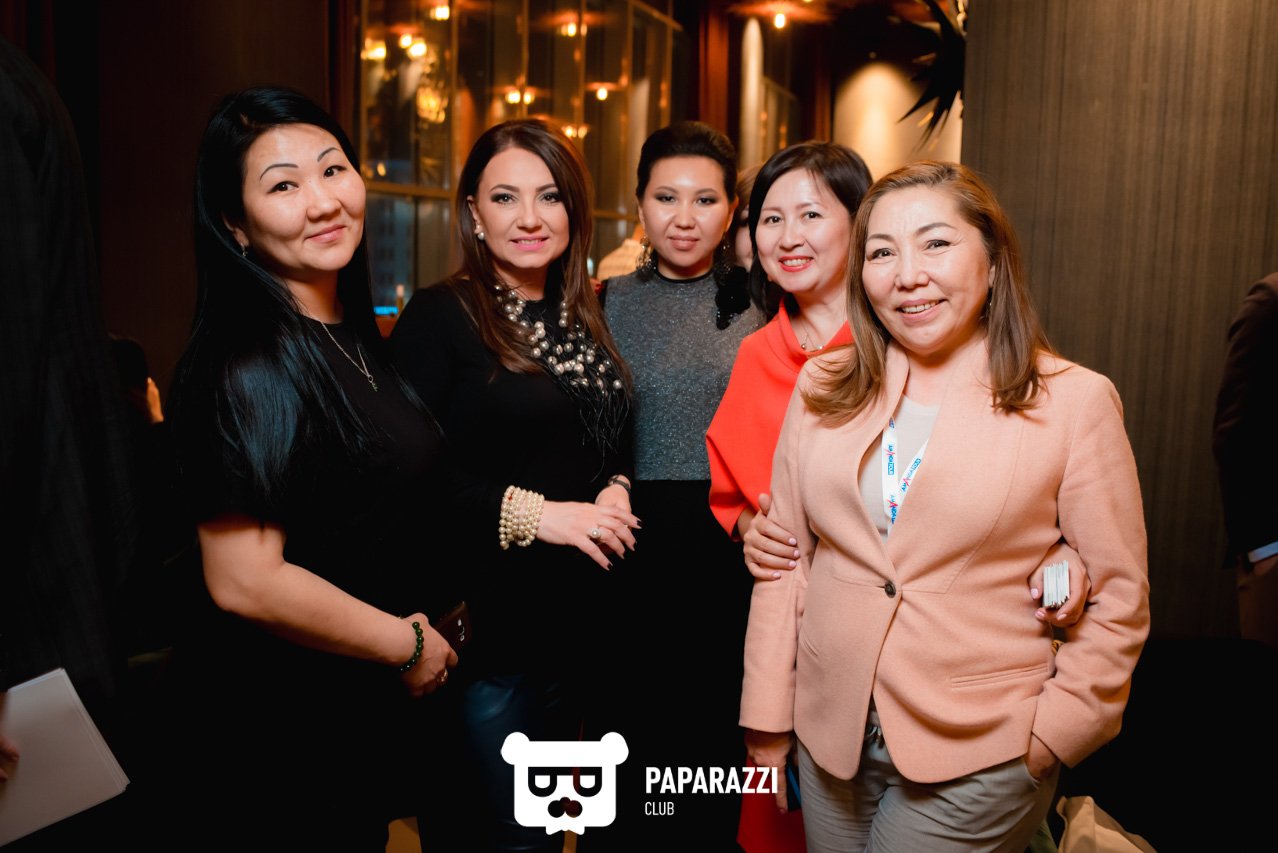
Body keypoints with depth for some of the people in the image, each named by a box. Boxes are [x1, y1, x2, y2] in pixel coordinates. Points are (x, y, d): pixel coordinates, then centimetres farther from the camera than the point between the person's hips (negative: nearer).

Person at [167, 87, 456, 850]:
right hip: (286, 729, -8)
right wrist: (407, 644, -15)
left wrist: (431, 621, 7)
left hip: (370, 702, 8)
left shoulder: (357, 339, 3)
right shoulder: (250, 365, -23)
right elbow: (244, 581, -26)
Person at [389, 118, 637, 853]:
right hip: (489, 622, -6)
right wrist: (533, 514, -21)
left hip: (581, 614, 6)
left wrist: (617, 490, -2)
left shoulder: (584, 316, 9)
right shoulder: (439, 315, -11)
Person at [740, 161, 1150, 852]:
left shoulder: (1075, 400, -7)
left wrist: (1051, 735, -8)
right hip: (830, 736, 3)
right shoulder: (823, 389, 1)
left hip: (976, 758, -3)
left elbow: (1117, 597, -3)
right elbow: (785, 556, 4)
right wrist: (767, 714, 4)